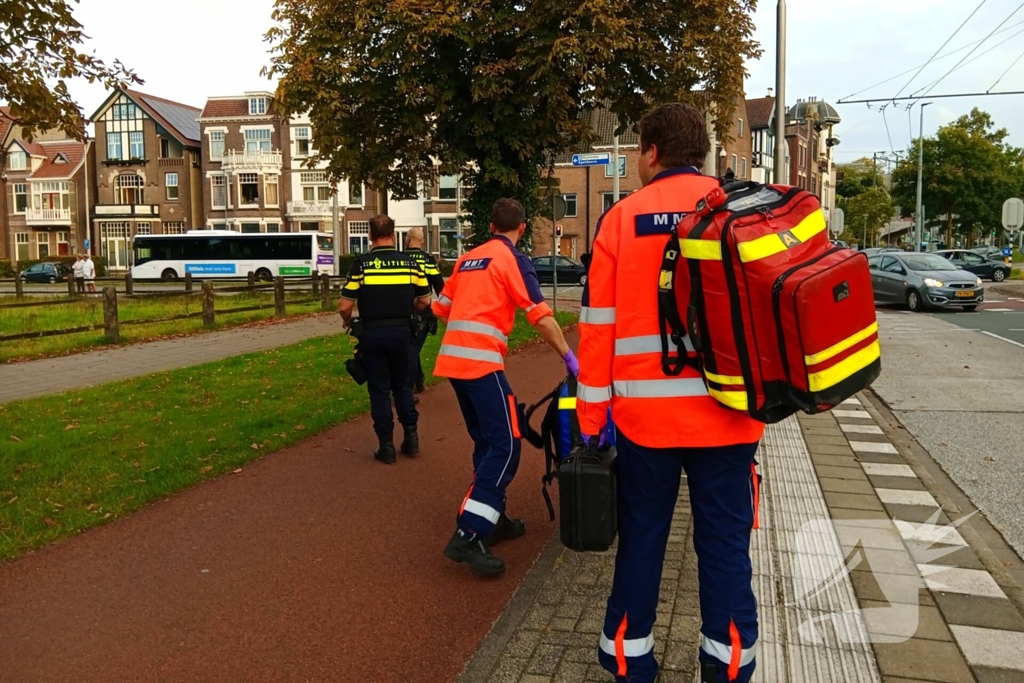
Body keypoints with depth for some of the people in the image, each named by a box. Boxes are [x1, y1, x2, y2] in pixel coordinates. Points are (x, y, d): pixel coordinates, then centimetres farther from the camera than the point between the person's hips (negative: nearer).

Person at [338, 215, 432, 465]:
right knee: (402, 384, 19)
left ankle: (386, 446, 11)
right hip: (401, 331, 2)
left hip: (372, 333, -2)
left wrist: (348, 322, 11)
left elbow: (344, 306, -10)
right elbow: (424, 300, 3)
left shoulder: (361, 264, -8)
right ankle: (411, 436, 19)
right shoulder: (409, 262, -1)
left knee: (379, 389, 7)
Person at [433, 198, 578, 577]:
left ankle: (493, 520, 25)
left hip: (452, 359, 8)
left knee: (486, 441, 18)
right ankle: (468, 535, -16)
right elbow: (541, 317, -9)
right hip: (481, 362, -8)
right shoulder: (514, 260, -2)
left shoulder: (467, 259, 19)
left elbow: (441, 308, 23)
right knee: (505, 445, -9)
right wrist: (570, 358, -6)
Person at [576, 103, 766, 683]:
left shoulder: (622, 219, 0)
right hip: (724, 411, 0)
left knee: (641, 538, 12)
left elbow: (598, 324, -2)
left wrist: (592, 414, 4)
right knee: (725, 542, 10)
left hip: (643, 412, 0)